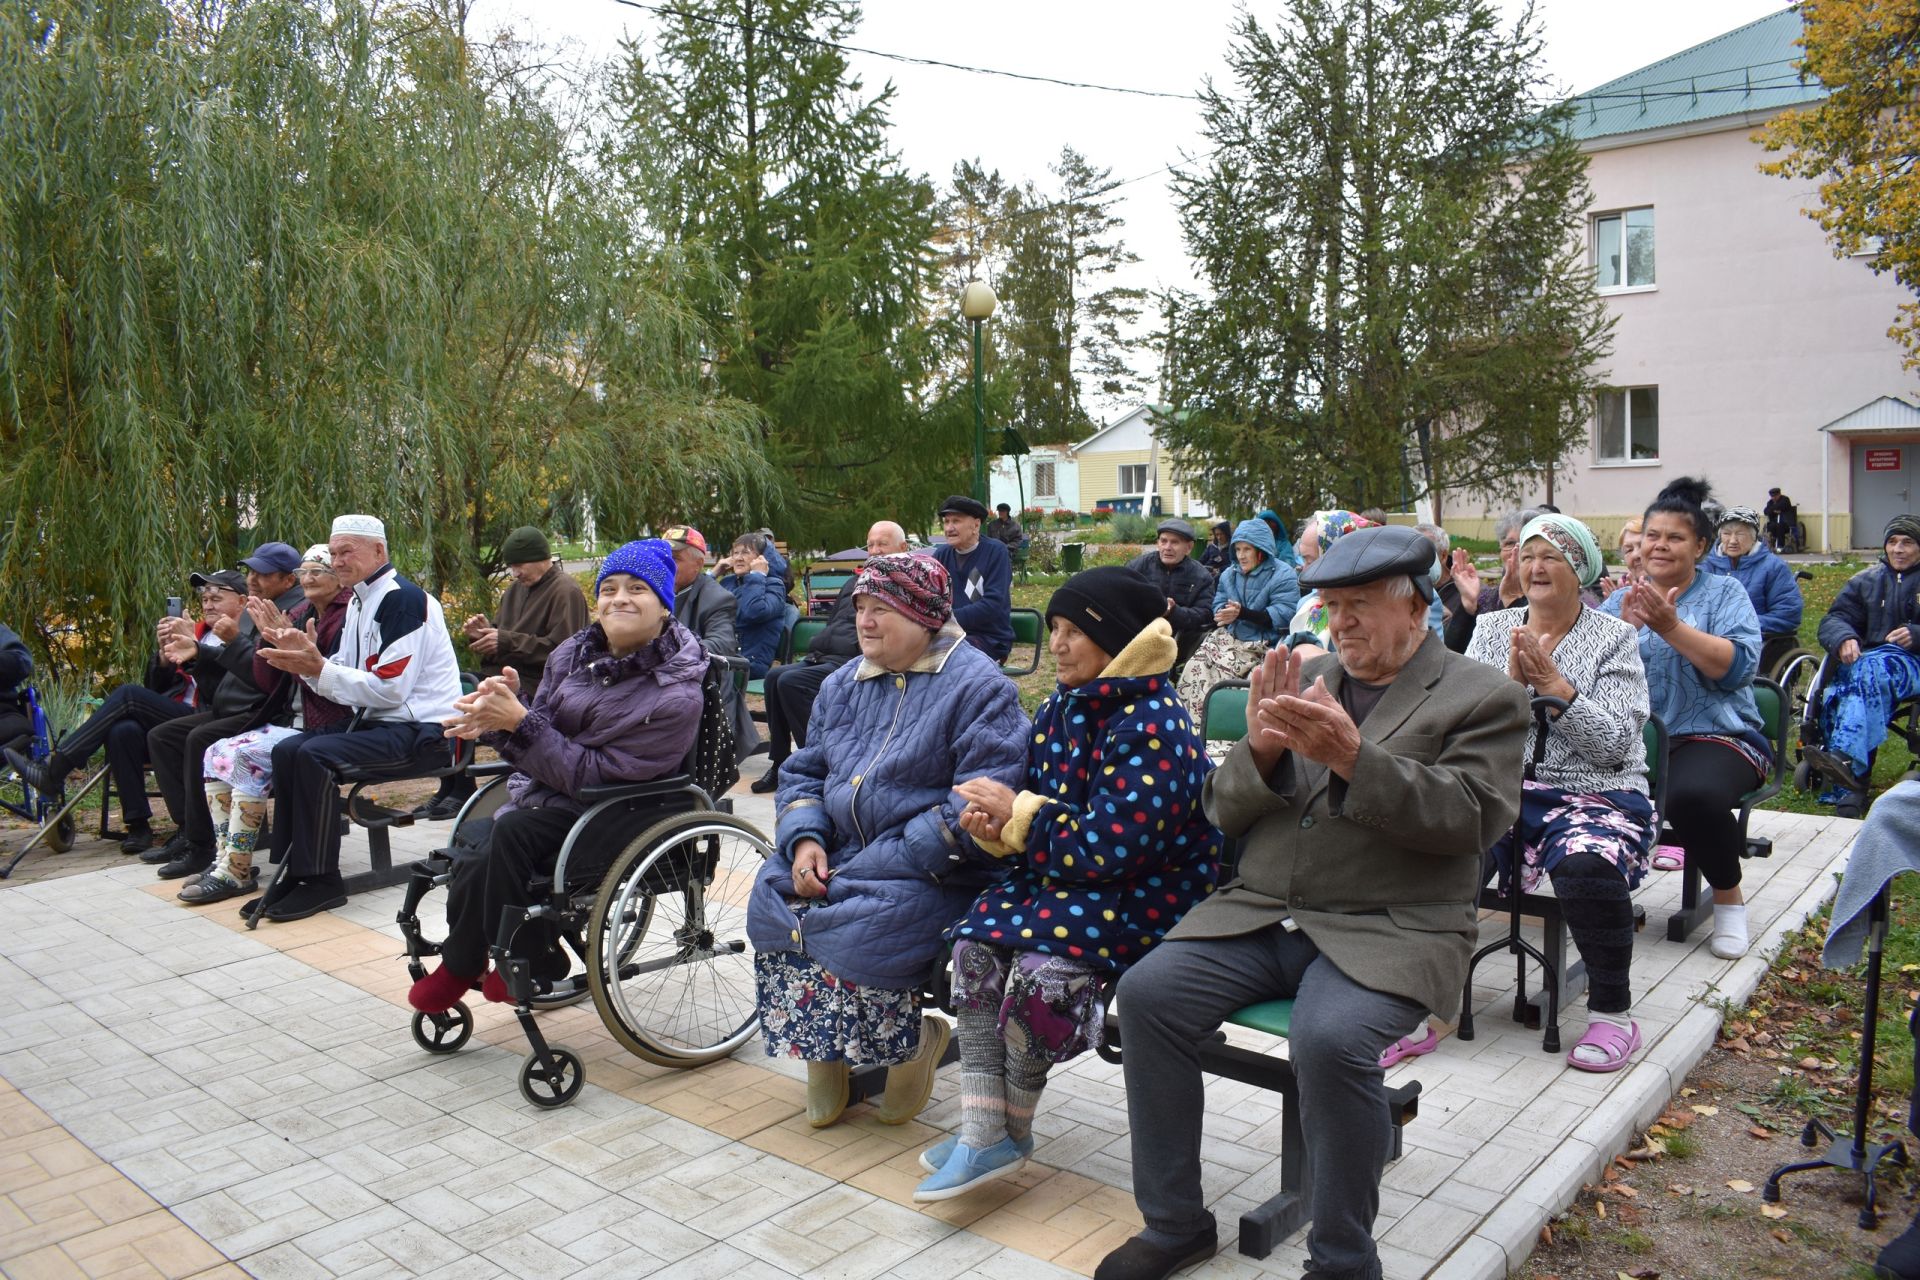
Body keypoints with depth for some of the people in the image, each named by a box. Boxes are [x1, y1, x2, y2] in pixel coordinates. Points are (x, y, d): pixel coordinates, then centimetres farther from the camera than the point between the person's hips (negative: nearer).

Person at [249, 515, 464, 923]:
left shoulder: (403, 599, -14)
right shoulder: (358, 602, 16)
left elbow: (389, 689, -20)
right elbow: (344, 677, 13)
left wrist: (318, 668, -16)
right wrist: (306, 660, -6)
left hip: (419, 729, -10)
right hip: (377, 721, 10)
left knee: (313, 755, -24)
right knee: (286, 751, 0)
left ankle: (322, 880, -13)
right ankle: (295, 871, 4)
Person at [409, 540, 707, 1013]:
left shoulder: (676, 696, -16)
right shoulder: (573, 654, 3)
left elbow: (594, 776, -17)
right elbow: (532, 750, 8)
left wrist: (520, 722, -23)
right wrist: (500, 719, -14)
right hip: (544, 794, 6)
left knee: (508, 830, -30)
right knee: (473, 845, -25)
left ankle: (462, 966, -3)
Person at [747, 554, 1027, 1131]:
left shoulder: (977, 687, -9)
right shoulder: (842, 684, 14)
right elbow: (803, 772, 16)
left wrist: (897, 859, -22)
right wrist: (805, 840, -5)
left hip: (930, 868, -7)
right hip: (838, 853, 7)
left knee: (857, 933, -28)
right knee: (771, 903, -16)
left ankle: (914, 1041, 4)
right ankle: (822, 1055, 4)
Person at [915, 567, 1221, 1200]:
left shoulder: (1152, 726, -20)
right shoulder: (1061, 709, 7)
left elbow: (1109, 848, -25)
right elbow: (1041, 809, 15)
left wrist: (1014, 813, -16)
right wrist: (996, 826, -9)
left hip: (1148, 890, -8)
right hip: (1069, 875, 8)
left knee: (1042, 965, -29)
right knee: (975, 943, -16)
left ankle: (1012, 1129, -4)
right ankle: (983, 1134, -13)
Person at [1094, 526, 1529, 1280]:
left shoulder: (1483, 698, 3)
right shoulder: (1302, 681, 15)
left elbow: (1472, 817, -11)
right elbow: (1223, 809, 12)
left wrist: (1353, 758, -22)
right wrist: (1261, 750, -11)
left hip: (1390, 932, -4)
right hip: (1260, 912, 5)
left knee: (1330, 1041, -32)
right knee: (1147, 993, -16)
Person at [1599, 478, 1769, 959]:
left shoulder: (1724, 594, 7)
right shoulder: (1619, 601, 15)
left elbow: (1737, 667, -11)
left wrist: (1672, 627, -20)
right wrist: (1623, 627, -14)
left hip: (1714, 736, -2)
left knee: (1694, 794, -36)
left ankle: (1729, 896, -6)